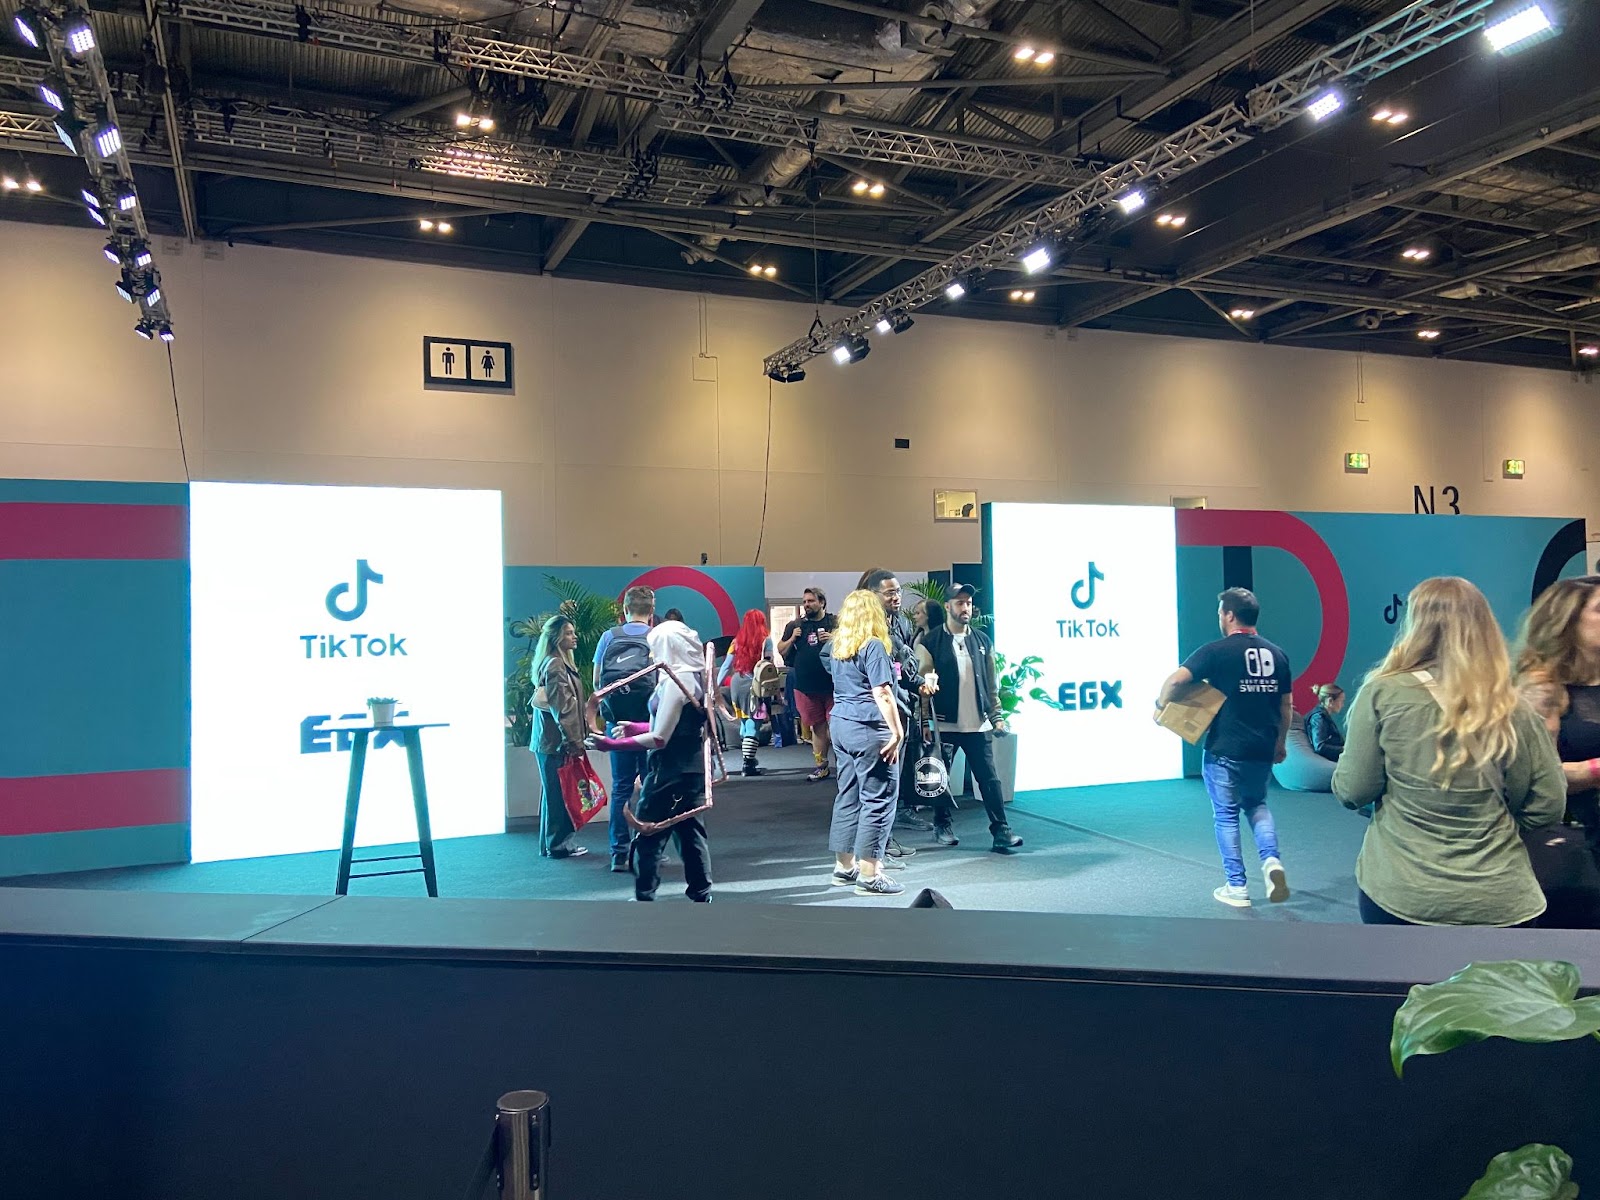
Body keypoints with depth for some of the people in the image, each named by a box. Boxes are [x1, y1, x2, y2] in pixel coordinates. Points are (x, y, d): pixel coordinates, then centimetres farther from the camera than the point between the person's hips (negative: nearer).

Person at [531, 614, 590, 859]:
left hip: (549, 740, 10)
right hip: (556, 741, -10)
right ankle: (557, 844, 2)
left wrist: (576, 739, 20)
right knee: (558, 793, -4)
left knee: (555, 793, 13)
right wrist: (573, 741, -19)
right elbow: (561, 708, -20)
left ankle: (555, 843, 19)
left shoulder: (561, 663, 17)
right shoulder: (555, 665, -14)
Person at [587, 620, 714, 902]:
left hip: (670, 771, -9)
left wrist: (611, 745, -18)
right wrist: (635, 727, 16)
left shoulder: (676, 681, -19)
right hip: (692, 768, 9)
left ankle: (644, 899, 7)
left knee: (648, 837, 1)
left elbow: (659, 738, -20)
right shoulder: (696, 676, 8)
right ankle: (701, 895, 18)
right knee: (691, 833, 14)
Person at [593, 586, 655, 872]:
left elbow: (596, 680, 4)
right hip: (650, 719, -2)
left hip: (617, 719, 2)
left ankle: (619, 853, 8)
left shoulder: (609, 636, 4)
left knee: (621, 786, 8)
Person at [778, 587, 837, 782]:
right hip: (806, 686, 3)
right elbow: (781, 650, 14)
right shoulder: (795, 625, 9)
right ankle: (822, 766, 22)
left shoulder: (836, 623, 0)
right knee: (817, 726, 13)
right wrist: (792, 639, -4)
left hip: (833, 684, -3)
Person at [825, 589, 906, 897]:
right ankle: (869, 875, 0)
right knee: (877, 800, -2)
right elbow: (882, 693, -16)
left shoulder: (837, 646, 12)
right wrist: (897, 732, -14)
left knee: (848, 796, 14)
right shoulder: (873, 645, -11)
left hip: (840, 725, 8)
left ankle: (844, 867, 20)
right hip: (868, 729, -8)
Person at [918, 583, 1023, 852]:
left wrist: (997, 717, 6)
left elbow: (992, 684, 12)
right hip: (945, 724, -3)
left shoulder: (982, 640, 10)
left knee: (989, 778, 0)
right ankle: (942, 824, 27)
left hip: (978, 724, 3)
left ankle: (1001, 831, 2)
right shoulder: (932, 641, -3)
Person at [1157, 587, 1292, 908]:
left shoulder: (1217, 651, -11)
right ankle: (1271, 860, 4)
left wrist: (1161, 705, -4)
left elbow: (1177, 679, -22)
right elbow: (1286, 705, 12)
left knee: (1226, 815, 8)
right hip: (1262, 750, 5)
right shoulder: (1277, 654, 6)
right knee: (1257, 804, 25)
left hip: (1225, 751, -5)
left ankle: (1237, 887, 13)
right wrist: (1280, 742, 23)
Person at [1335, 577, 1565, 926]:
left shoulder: (1384, 693, -10)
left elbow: (1352, 792, -8)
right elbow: (1547, 806, 1)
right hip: (1497, 898, 2)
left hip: (1398, 893, -2)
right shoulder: (1512, 709, -3)